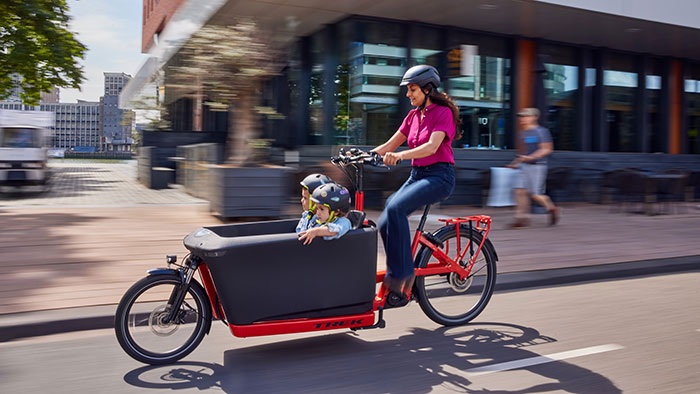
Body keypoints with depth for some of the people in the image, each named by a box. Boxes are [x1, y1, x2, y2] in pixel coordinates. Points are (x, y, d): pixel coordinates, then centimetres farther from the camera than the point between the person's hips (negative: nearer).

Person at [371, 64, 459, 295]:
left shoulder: (443, 112, -7)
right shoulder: (414, 115, 15)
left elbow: (432, 146, -24)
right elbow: (389, 146, 11)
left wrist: (400, 155, -40)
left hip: (439, 176, -7)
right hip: (416, 175, 7)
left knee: (395, 208, -30)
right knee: (386, 225, -10)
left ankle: (401, 272, -20)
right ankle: (405, 276, 4)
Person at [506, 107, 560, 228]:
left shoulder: (541, 131, -8)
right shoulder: (522, 133, 17)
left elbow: (547, 149, -13)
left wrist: (531, 157, -23)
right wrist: (516, 161, 20)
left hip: (537, 166, -7)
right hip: (523, 166, 7)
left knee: (535, 194, -6)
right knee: (520, 190, -7)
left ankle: (552, 209, 20)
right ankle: (522, 218, -4)